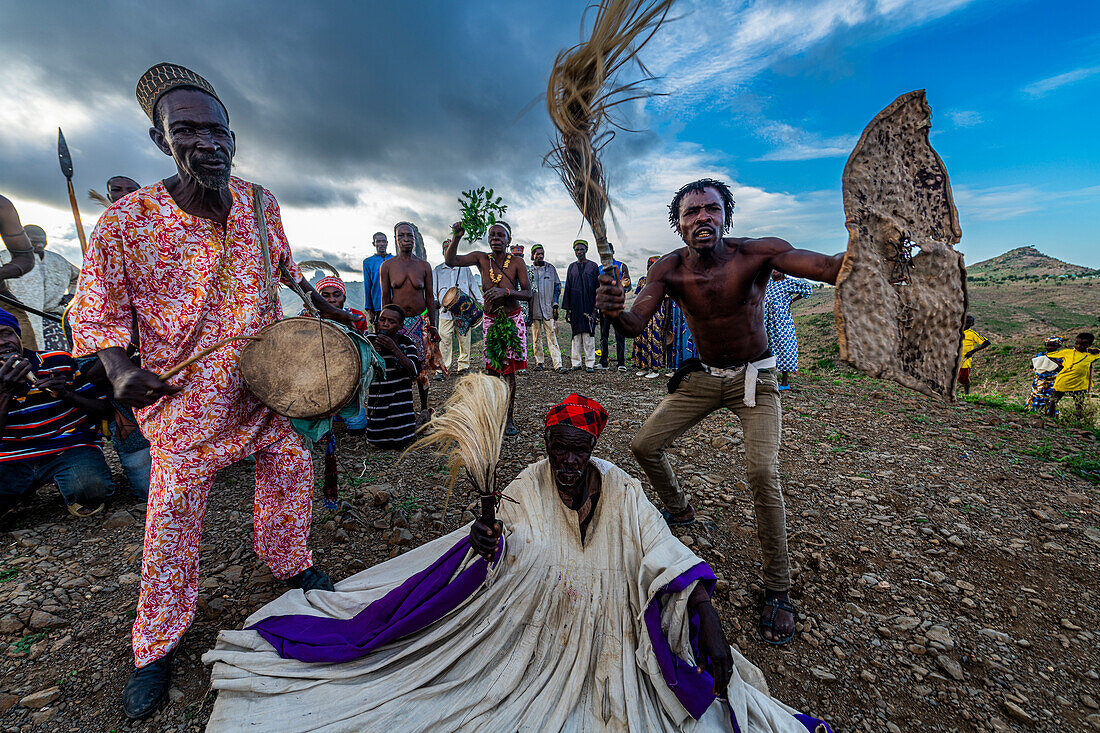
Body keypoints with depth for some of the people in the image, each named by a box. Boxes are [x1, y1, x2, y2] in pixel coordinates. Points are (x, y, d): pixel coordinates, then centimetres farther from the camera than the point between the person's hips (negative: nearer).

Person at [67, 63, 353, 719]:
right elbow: (97, 311, -5)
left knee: (292, 465, 12)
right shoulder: (127, 221, -12)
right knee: (175, 506, -1)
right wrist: (121, 370, -21)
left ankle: (290, 561, 39)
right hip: (186, 393, -3)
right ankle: (158, 644, 24)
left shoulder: (261, 203, -1)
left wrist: (323, 308, 11)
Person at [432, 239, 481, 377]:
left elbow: (473, 286, 16)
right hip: (445, 311, 0)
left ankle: (464, 366, 14)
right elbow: (433, 289, 12)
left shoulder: (464, 269, 15)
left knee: (464, 340, 2)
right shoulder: (437, 271, 14)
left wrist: (480, 303, 9)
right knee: (444, 340, -6)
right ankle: (442, 368, 0)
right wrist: (435, 301, -6)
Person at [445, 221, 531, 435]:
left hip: (513, 320, -1)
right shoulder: (481, 258, -1)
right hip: (490, 320, 2)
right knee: (492, 369, 5)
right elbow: (451, 261, -11)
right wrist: (456, 238, -26)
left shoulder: (517, 263, -6)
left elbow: (528, 293, -10)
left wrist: (506, 291, -26)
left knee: (509, 371, 0)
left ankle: (509, 419, 11)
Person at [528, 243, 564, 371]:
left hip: (548, 307, -1)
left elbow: (557, 286, 11)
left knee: (551, 335, -7)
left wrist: (555, 304, 1)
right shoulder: (528, 270, 10)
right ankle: (539, 362, 12)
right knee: (537, 336, 4)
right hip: (534, 308, 1)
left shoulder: (551, 268, 11)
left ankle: (557, 363, -9)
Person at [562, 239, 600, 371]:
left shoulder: (593, 266, 5)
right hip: (575, 305, 3)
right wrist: (567, 308, 5)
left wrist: (595, 307, -7)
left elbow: (597, 287, 1)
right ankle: (576, 363, 10)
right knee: (576, 333, 4)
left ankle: (590, 363, 3)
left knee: (588, 333, -3)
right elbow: (567, 288, 12)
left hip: (588, 304, -2)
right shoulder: (571, 267, 12)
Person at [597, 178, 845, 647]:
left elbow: (830, 266, -31)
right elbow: (635, 324, -23)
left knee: (762, 471, -20)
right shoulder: (669, 270, -12)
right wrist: (614, 312, -46)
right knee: (644, 445, 2)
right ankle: (678, 509, 33)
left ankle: (778, 590, 2)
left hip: (754, 378, -3)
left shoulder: (756, 253, -19)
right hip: (702, 376, 4)